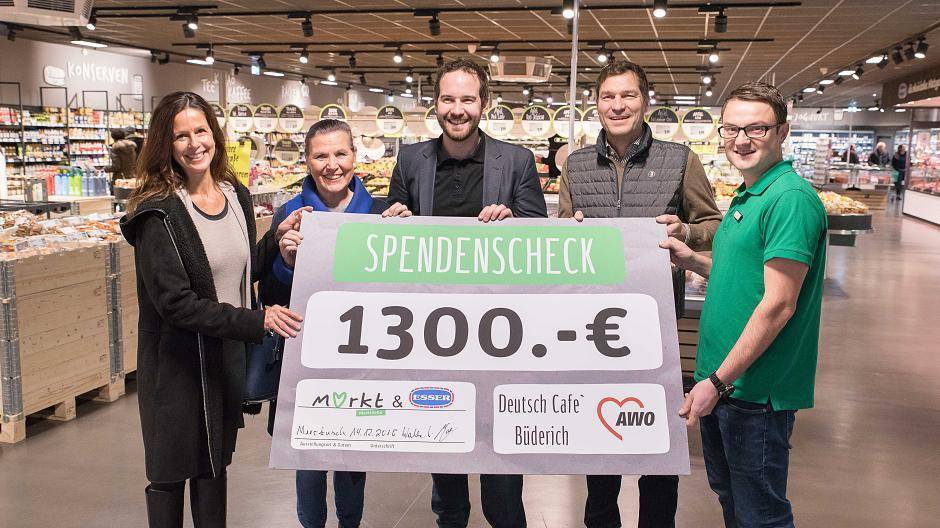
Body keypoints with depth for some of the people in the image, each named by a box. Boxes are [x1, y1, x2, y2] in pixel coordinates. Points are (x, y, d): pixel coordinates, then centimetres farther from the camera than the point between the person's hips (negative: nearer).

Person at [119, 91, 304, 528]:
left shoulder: (236, 195, 3)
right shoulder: (158, 213, -17)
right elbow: (175, 303, -22)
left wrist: (279, 240, -4)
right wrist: (257, 321, -26)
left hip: (228, 355, 6)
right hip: (178, 363, -6)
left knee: (215, 465, 18)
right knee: (170, 473, 10)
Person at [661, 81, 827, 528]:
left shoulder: (791, 198, -19)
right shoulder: (745, 198, 12)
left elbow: (778, 304, -23)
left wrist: (719, 381, -22)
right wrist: (694, 261, 3)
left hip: (756, 389, -9)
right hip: (720, 379, 9)